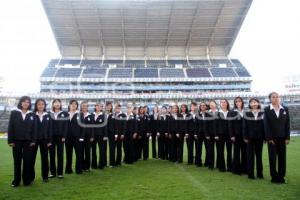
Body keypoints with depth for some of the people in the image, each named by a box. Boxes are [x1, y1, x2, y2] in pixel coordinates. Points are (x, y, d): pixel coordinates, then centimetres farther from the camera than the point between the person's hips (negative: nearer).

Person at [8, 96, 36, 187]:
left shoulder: (32, 115, 4)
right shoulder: (14, 113, 2)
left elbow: (34, 128, 2)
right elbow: (10, 127, 0)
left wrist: (33, 141, -4)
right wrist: (10, 140, -6)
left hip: (28, 141, 0)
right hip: (16, 140, 0)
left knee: (27, 161, 2)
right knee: (17, 161, 7)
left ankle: (27, 180, 13)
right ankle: (16, 180, 17)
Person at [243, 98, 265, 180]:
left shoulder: (262, 114, 4)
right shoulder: (247, 114, 1)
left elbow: (264, 126, 2)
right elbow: (244, 126, -1)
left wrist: (265, 137, -3)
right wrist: (245, 137, -7)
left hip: (259, 138, 1)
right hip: (250, 138, -1)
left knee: (259, 155, 8)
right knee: (250, 155, 2)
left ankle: (259, 173, 17)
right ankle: (250, 173, 8)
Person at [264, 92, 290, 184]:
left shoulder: (285, 109, 6)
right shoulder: (267, 110, -2)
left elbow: (287, 124, 5)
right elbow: (266, 125, -6)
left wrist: (287, 137, -1)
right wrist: (269, 138, -12)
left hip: (282, 138, 3)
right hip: (272, 138, -2)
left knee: (282, 157, 6)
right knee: (272, 157, 1)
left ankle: (281, 176, 16)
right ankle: (274, 177, 9)